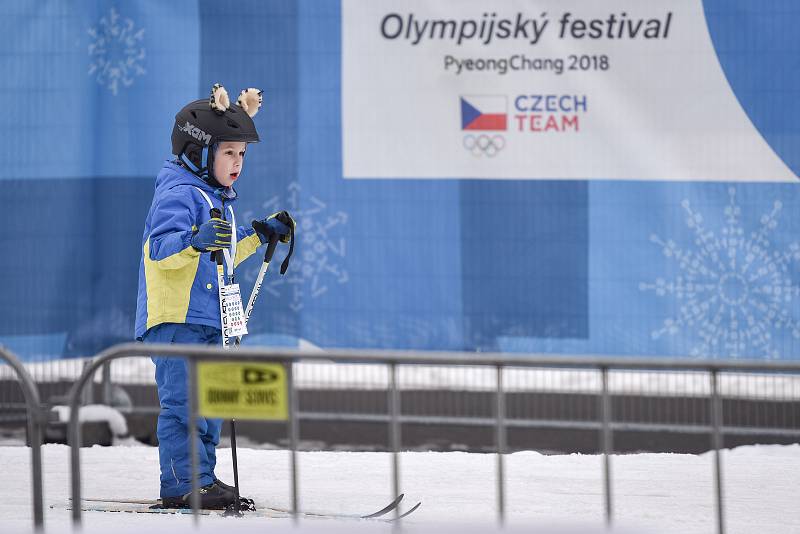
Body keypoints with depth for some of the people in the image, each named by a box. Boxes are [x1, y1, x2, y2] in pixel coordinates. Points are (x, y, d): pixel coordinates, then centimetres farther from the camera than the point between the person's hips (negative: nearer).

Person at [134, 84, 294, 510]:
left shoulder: (217, 198, 20)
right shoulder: (178, 195, -13)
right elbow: (160, 249, -27)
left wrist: (258, 235, 27)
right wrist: (195, 240, -44)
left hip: (208, 320, 10)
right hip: (176, 317, -10)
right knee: (183, 400, -12)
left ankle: (203, 478, 20)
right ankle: (182, 484, -13)